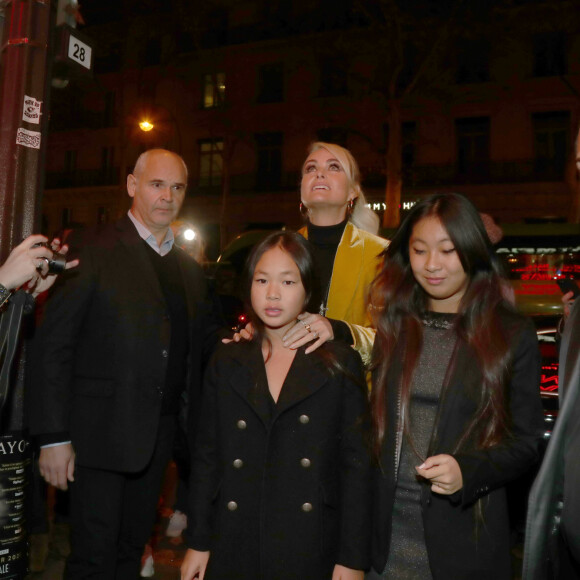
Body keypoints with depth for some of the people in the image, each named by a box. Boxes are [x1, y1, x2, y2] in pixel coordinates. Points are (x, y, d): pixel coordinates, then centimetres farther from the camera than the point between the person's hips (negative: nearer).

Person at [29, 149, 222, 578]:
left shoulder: (191, 269, 11)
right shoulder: (92, 250, -7)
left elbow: (203, 343, 15)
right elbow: (53, 345, -11)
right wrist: (54, 436, -14)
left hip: (159, 434, 6)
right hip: (101, 431, -5)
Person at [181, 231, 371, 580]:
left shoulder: (341, 365, -4)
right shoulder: (227, 363, 3)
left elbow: (357, 464, -4)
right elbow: (207, 457, 6)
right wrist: (198, 543, 5)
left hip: (309, 552, -1)